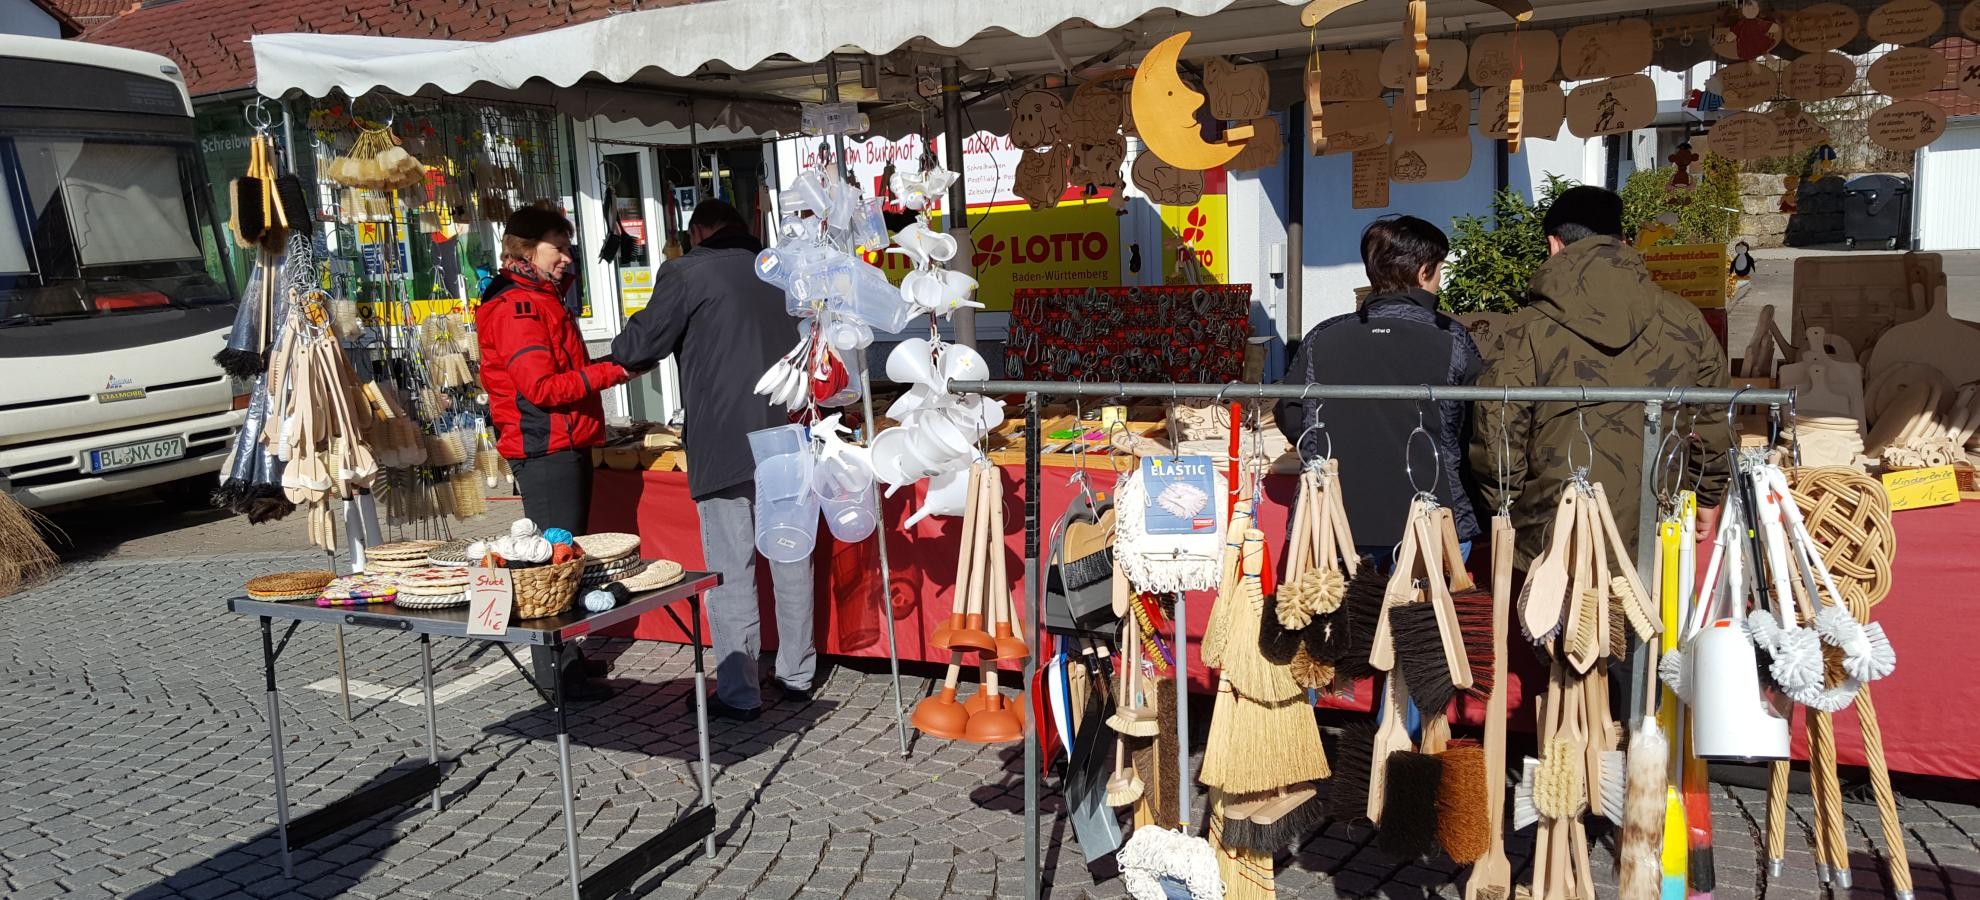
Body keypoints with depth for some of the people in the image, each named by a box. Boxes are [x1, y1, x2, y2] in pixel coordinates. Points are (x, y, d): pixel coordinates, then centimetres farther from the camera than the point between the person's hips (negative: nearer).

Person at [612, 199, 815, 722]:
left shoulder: (687, 273, -4)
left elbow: (641, 345, -4)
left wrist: (617, 358, 17)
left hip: (724, 444, -6)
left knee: (731, 572, 1)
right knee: (791, 561, 14)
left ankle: (738, 693, 6)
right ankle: (797, 676, 23)